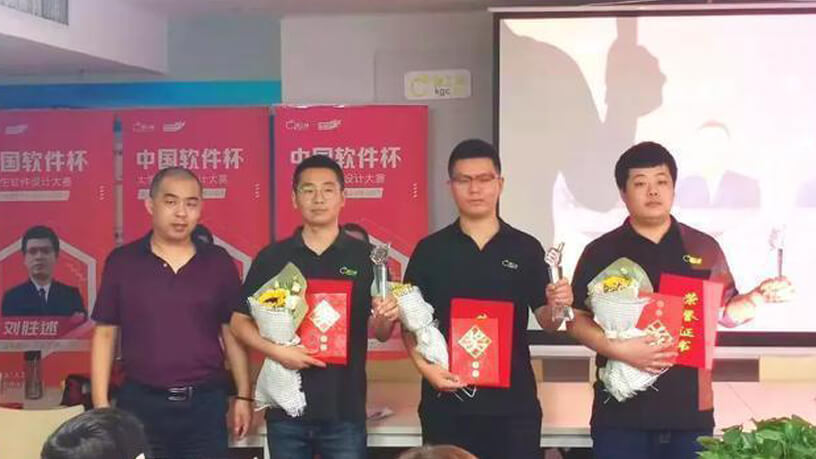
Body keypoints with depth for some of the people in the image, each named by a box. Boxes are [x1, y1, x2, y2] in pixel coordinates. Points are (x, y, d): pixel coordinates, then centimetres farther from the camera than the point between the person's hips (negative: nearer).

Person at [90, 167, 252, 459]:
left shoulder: (219, 262, 4)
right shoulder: (122, 262, 1)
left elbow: (233, 333, 8)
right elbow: (105, 335, 4)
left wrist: (243, 396, 3)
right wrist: (101, 404, -2)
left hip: (206, 402, 1)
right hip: (141, 402, -1)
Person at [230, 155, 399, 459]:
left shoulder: (365, 257, 1)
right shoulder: (272, 258, 3)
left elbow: (379, 333, 4)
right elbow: (240, 322, 4)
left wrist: (386, 318, -19)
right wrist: (275, 350, -13)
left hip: (345, 408, -1)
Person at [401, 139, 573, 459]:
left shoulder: (526, 248, 4)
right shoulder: (430, 249, 3)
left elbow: (546, 321, 5)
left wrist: (556, 306, -16)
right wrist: (424, 366, -11)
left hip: (513, 401, 0)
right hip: (446, 401, 0)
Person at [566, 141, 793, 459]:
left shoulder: (704, 248, 8)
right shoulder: (601, 251, 1)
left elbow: (725, 312, 14)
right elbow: (576, 320, -1)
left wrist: (760, 296, -4)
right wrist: (619, 349, -16)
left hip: (690, 410, 2)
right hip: (621, 411, -2)